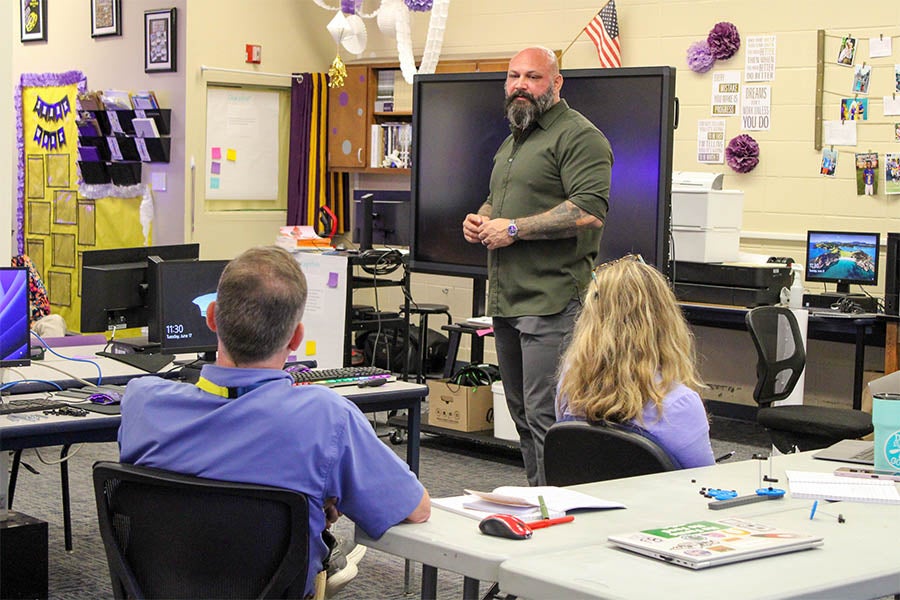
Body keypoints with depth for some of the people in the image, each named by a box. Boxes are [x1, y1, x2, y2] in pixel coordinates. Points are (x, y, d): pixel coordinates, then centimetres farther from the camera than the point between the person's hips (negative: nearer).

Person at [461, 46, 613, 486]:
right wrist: (479, 219, 10)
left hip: (551, 300, -10)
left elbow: (589, 212, -20)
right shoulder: (512, 141, 22)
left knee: (545, 419, -11)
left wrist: (514, 229, -17)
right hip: (506, 301, 10)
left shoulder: (578, 137, -9)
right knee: (522, 415, 14)